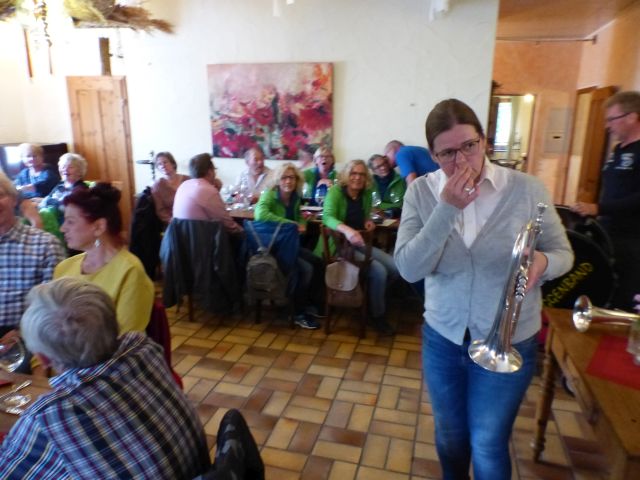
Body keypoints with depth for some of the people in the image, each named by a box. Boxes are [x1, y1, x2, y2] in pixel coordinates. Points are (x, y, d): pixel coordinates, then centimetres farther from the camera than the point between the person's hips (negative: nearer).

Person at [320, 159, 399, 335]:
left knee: (395, 268, -10)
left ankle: (372, 296, 14)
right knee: (379, 271, -23)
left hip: (361, 244, 7)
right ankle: (377, 315, -1)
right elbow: (327, 217, -27)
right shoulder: (336, 191, -12)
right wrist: (347, 230, -46)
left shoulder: (366, 194, 6)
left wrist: (368, 221, -1)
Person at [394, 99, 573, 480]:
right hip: (442, 339, 2)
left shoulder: (528, 190, -13)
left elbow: (563, 253, -2)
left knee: (488, 447, 13)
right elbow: (409, 269, -18)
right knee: (449, 437, 23)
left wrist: (543, 262, -26)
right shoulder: (420, 192, -10)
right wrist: (447, 209, -27)